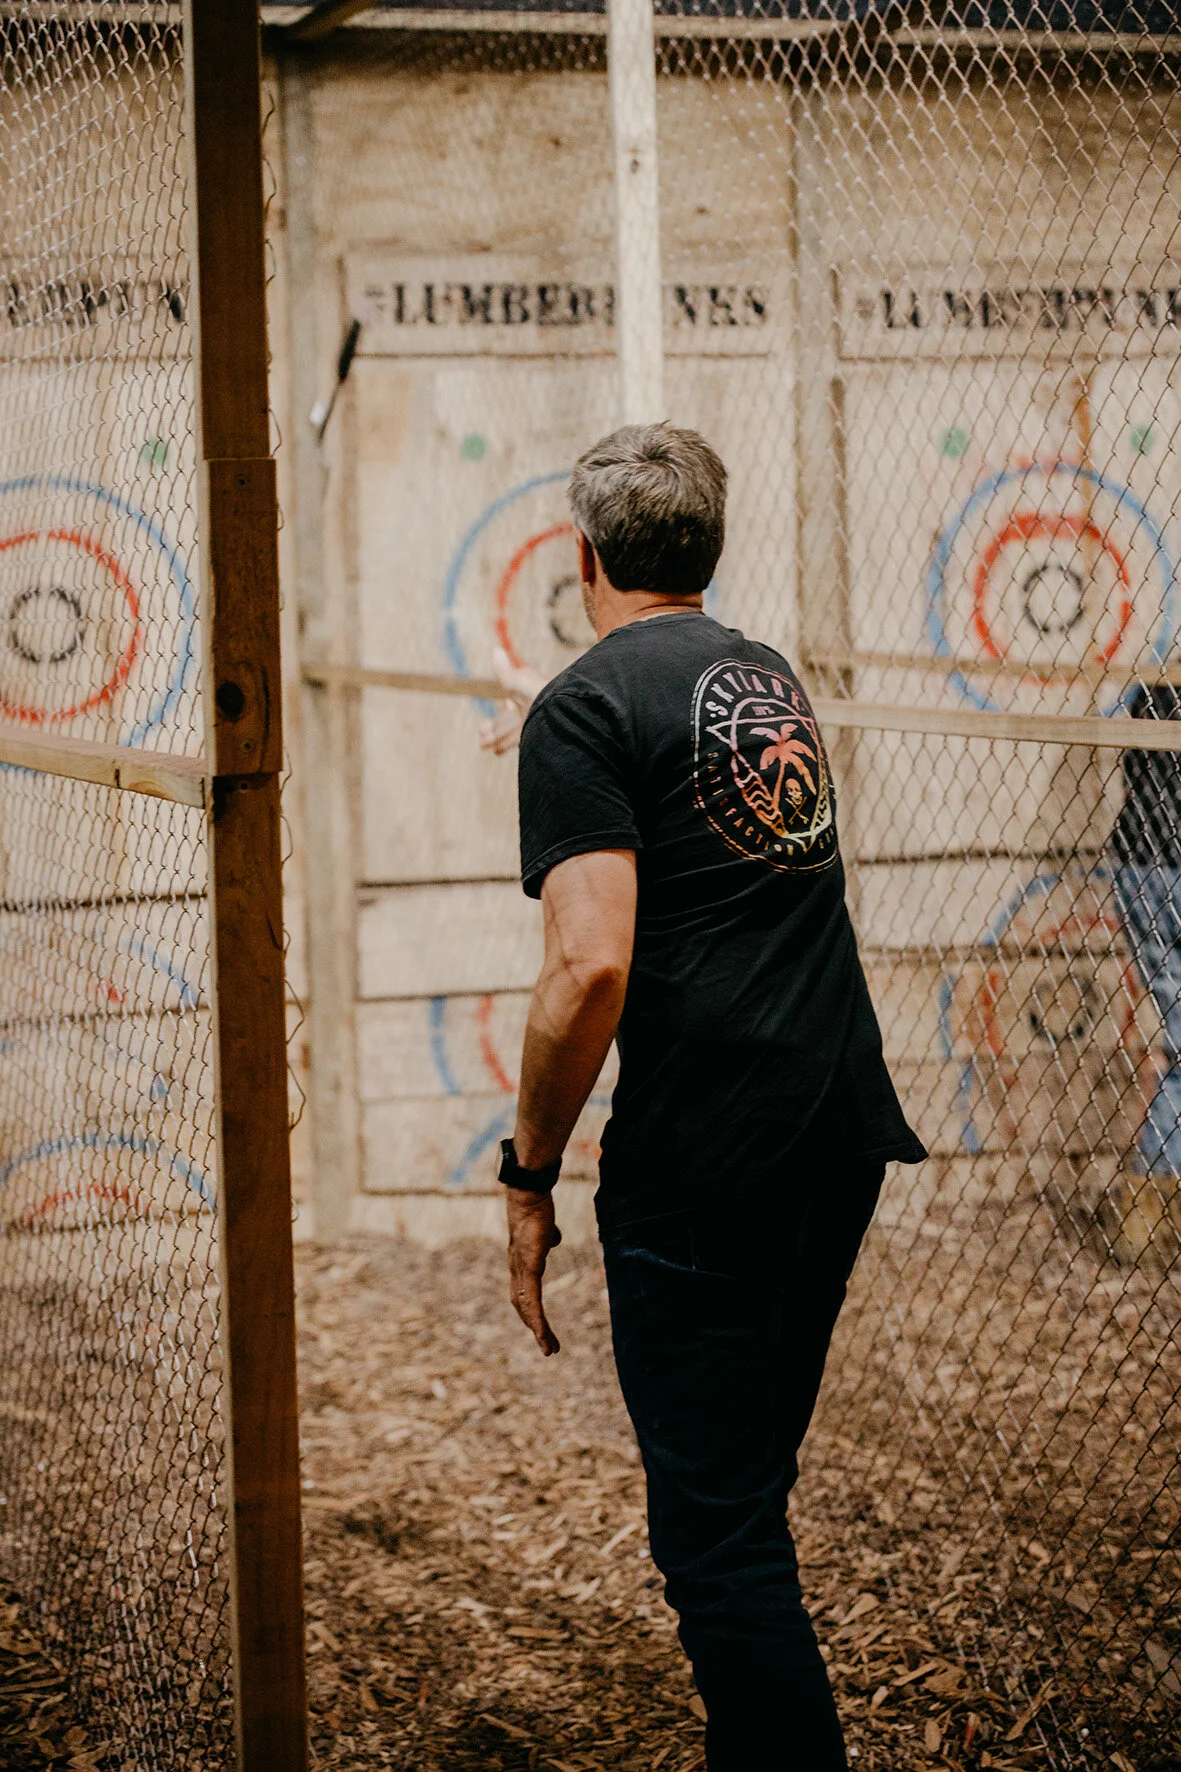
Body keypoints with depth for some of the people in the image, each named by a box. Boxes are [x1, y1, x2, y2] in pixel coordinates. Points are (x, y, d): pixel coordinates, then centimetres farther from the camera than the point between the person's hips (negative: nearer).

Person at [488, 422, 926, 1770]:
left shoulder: (585, 709, -9)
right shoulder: (770, 678, 15)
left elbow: (591, 966, -20)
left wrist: (529, 1174, -9)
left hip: (700, 1164, -8)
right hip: (842, 1130, 8)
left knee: (716, 1530, -2)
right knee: (749, 1486, 20)